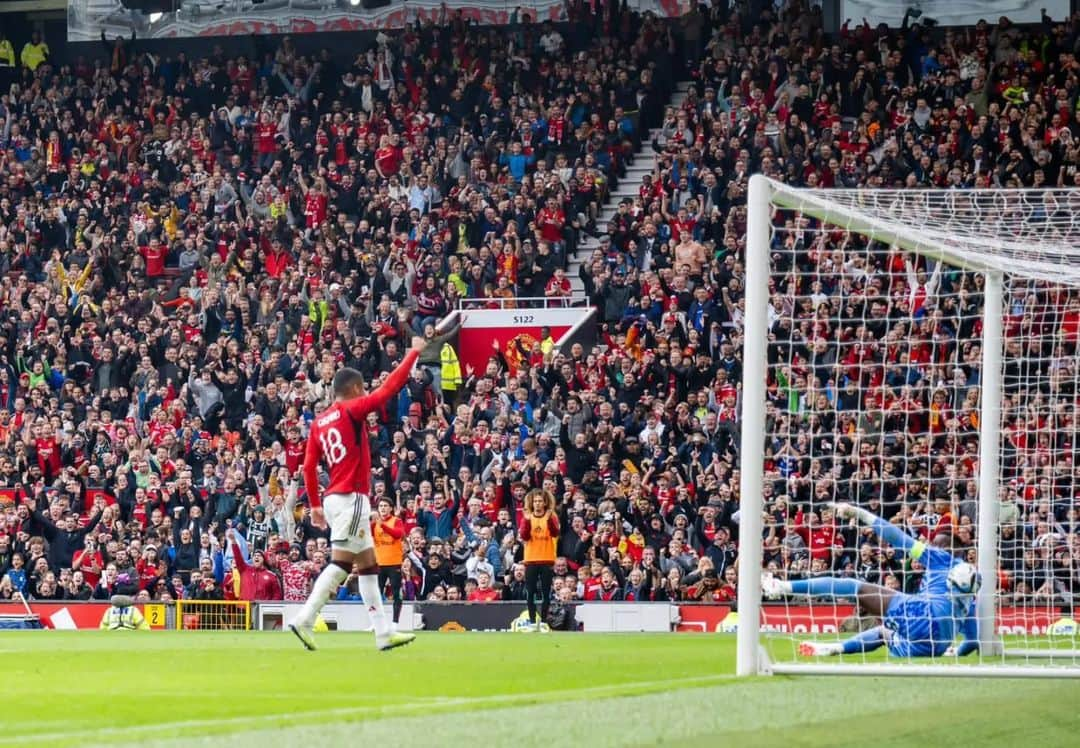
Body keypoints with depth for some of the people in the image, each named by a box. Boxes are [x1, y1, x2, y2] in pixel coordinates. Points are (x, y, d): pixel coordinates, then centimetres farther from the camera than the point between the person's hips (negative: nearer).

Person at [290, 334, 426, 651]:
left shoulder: (319, 421, 13)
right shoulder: (351, 410, -7)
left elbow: (309, 466, 10)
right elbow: (389, 387, -9)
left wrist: (315, 505, 14)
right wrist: (414, 352, -1)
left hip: (335, 498, 9)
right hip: (351, 497, -9)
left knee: (368, 565, 9)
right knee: (341, 563, -9)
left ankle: (383, 633, 8)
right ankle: (305, 619, -14)